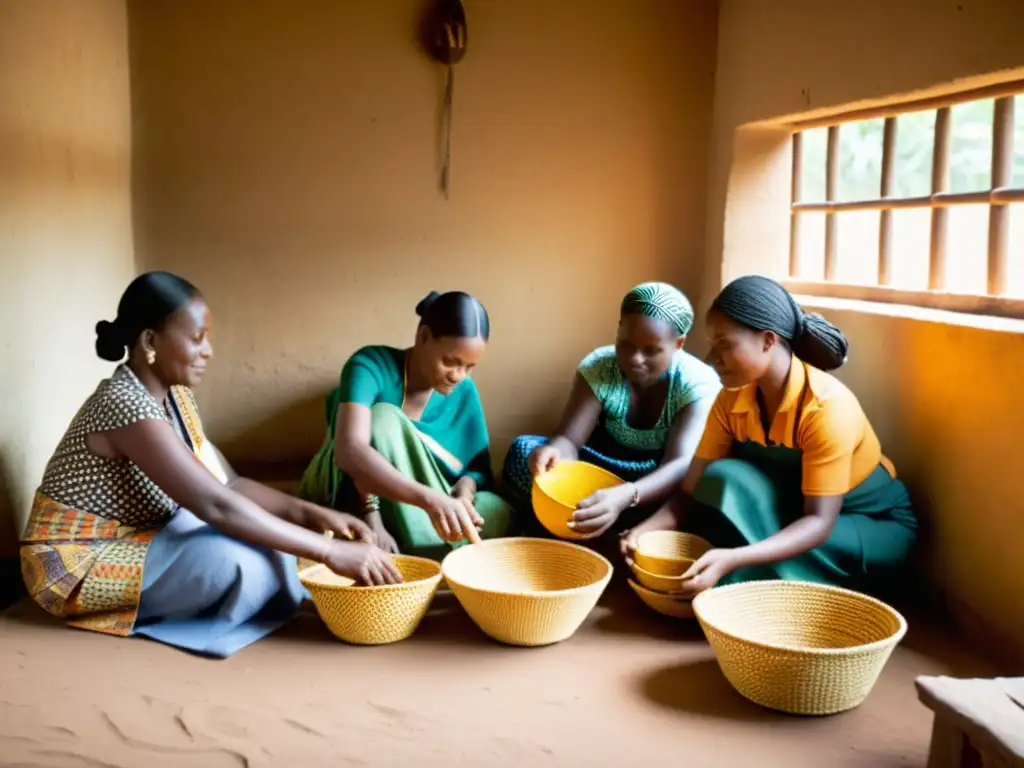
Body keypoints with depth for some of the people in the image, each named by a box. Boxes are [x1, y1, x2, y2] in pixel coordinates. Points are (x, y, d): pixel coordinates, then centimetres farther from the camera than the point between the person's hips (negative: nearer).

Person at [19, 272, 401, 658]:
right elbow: (216, 505, -34)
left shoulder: (175, 396, 1)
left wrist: (312, 514, -16)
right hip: (79, 564, -9)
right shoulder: (127, 406, -27)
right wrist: (330, 551, -34)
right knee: (238, 561, -30)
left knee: (269, 528, -1)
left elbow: (228, 484, 0)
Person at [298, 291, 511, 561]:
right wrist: (430, 499, -50)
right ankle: (429, 555, -32)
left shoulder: (463, 392, -6)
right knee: (384, 418, -32)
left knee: (496, 514, -23)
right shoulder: (371, 365, -23)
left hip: (411, 513, 4)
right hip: (345, 499, -3)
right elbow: (349, 451, -40)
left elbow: (480, 468, -5)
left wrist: (463, 493, -30)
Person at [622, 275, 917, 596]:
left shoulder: (826, 406, -31)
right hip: (794, 513, 5)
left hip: (876, 523, -5)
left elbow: (820, 522, -34)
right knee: (724, 481, -25)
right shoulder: (731, 399, -13)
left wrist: (732, 559, -48)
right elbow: (695, 491, -12)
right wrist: (646, 530, -33)